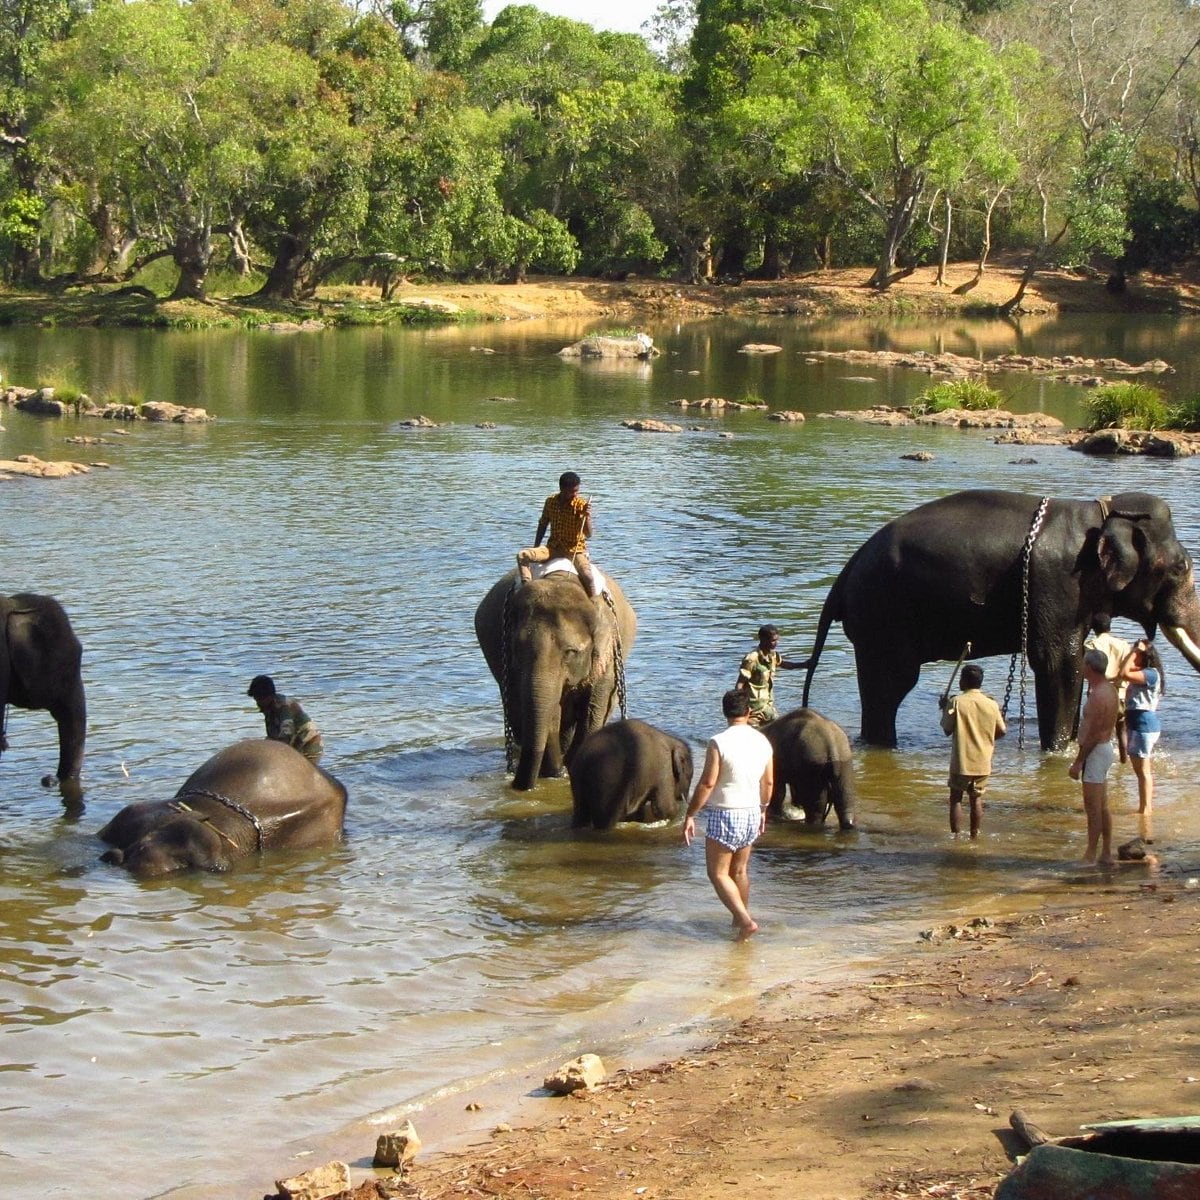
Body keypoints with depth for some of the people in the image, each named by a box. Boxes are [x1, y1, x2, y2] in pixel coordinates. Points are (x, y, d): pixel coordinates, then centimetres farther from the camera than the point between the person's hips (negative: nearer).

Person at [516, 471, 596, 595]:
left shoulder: (581, 505, -12)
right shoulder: (551, 501, -1)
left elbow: (588, 534, -19)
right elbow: (543, 524, 13)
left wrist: (587, 516, -36)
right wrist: (536, 548, 9)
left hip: (576, 549, -4)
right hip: (554, 547, 4)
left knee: (587, 576, -33)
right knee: (522, 555, -18)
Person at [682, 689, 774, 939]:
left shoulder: (719, 743, -16)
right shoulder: (762, 742, 2)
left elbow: (707, 783, -17)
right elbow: (768, 783, 12)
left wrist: (690, 816, -9)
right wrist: (763, 810, 29)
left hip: (724, 815, -6)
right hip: (751, 814, 6)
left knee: (718, 873, 2)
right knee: (740, 870, 20)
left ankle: (745, 920, -12)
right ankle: (740, 919, 29)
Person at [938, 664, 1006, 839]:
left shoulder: (956, 702, -11)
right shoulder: (991, 705, -3)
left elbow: (947, 729, -7)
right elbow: (1002, 731, 5)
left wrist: (944, 709, 9)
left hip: (961, 762, -3)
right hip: (983, 763, 3)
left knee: (956, 798, 9)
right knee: (976, 799, 13)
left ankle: (955, 836, 7)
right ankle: (974, 836, 14)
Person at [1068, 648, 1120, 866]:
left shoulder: (1098, 695, -22)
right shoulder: (1109, 688, 8)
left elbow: (1093, 735, -22)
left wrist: (1078, 762, -19)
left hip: (1096, 751, -10)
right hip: (1105, 748, 10)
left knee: (1093, 807, -6)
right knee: (1102, 806, 14)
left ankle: (1090, 856, -3)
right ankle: (1106, 854, 19)